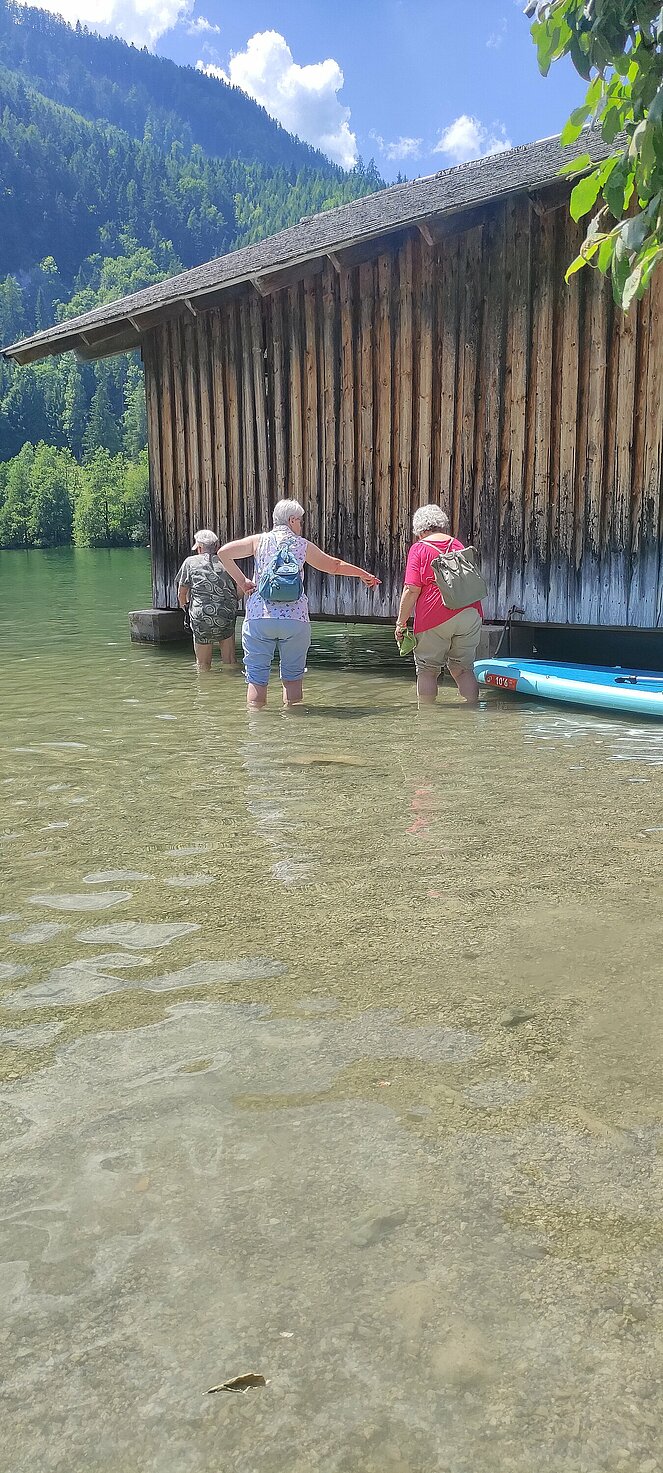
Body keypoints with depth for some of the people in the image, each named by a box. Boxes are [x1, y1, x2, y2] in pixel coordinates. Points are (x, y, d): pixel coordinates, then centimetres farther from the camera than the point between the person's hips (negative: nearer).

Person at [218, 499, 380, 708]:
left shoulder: (259, 540, 10)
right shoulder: (303, 545, 10)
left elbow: (223, 552, 1)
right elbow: (335, 566, 21)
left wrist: (241, 581, 8)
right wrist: (363, 574, 37)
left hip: (259, 615, 0)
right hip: (295, 618, 0)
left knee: (256, 677, 5)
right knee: (293, 676, 11)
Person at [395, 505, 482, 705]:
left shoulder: (419, 548, 0)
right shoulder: (458, 545, 16)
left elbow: (412, 590, -8)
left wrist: (401, 623, -3)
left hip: (435, 618, -5)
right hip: (470, 615, 5)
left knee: (427, 670, 5)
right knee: (464, 669, 14)